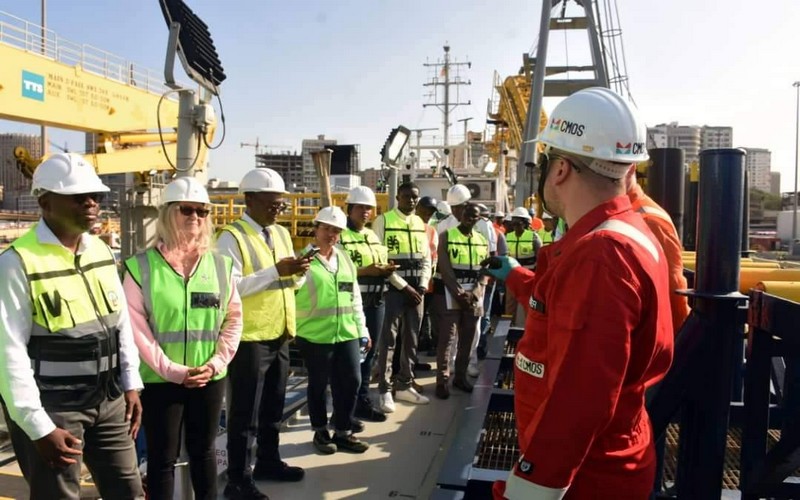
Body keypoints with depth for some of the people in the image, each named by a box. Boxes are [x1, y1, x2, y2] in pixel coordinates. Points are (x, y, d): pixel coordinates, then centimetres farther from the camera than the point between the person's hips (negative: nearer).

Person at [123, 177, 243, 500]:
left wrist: (217, 362, -6)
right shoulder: (141, 266, -7)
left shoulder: (220, 264, 4)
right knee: (162, 457, 9)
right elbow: (135, 326, -10)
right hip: (159, 380, -3)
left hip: (210, 378, 3)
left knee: (204, 450, 18)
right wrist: (170, 370, -15)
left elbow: (233, 317, 5)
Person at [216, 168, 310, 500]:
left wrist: (297, 272, -6)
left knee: (273, 407, 20)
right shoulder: (232, 237, -13)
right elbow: (230, 287, -24)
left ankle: (269, 462, 37)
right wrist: (276, 271, -26)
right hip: (249, 338, -7)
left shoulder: (281, 234, 12)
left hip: (280, 335, 8)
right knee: (245, 411, 3)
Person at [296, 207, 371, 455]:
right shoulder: (303, 259, -6)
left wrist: (362, 330, 17)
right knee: (318, 384, 9)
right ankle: (321, 432, 27)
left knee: (351, 381, 8)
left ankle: (343, 432, 25)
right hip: (315, 335, -5)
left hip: (347, 333, 6)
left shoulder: (345, 258, 13)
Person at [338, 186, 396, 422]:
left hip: (375, 301, 8)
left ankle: (362, 401, 25)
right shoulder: (339, 234, -7)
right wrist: (366, 271, -22)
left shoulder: (373, 235, 18)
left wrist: (385, 270, 3)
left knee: (369, 351, 12)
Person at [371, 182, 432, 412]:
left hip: (416, 290, 6)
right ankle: (384, 390, 8)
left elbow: (426, 259, 13)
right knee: (388, 339, -2)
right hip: (393, 289, -6)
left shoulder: (420, 223, 12)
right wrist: (404, 286, -12)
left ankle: (404, 385, 23)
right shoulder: (383, 221, -6)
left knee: (411, 339, 11)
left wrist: (422, 286, -3)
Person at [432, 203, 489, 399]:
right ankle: (442, 380, 1)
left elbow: (485, 272, 5)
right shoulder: (447, 236, -3)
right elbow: (445, 269, -10)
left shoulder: (483, 241, 10)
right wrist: (459, 292, -16)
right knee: (447, 339, -6)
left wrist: (474, 294, -9)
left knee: (467, 339, 10)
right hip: (449, 293, -4)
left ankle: (460, 376, 23)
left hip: (474, 296, 5)